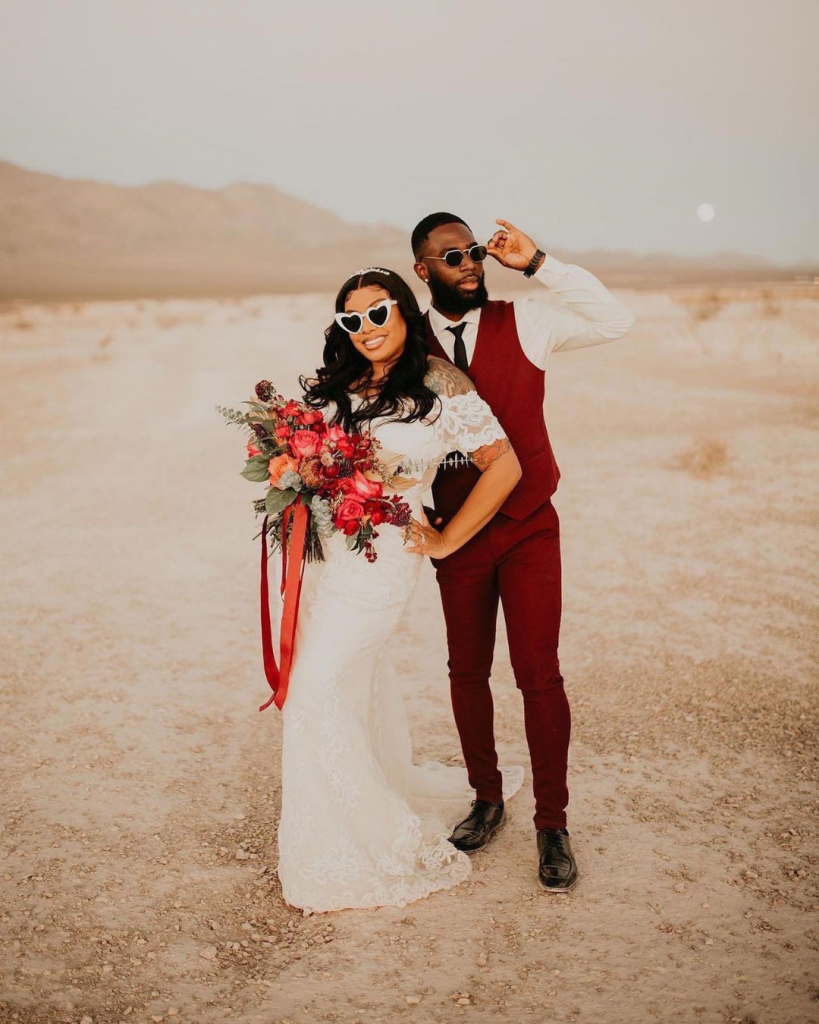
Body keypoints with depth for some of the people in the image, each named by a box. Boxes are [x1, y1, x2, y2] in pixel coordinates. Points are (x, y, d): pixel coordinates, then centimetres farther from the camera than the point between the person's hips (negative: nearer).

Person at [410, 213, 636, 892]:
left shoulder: (523, 323, -4)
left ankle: (553, 823, 13)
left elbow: (618, 321, -14)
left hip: (529, 529, -2)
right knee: (468, 672, 12)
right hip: (457, 534, 2)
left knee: (538, 675, -3)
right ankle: (486, 799, 31)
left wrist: (537, 263, -17)